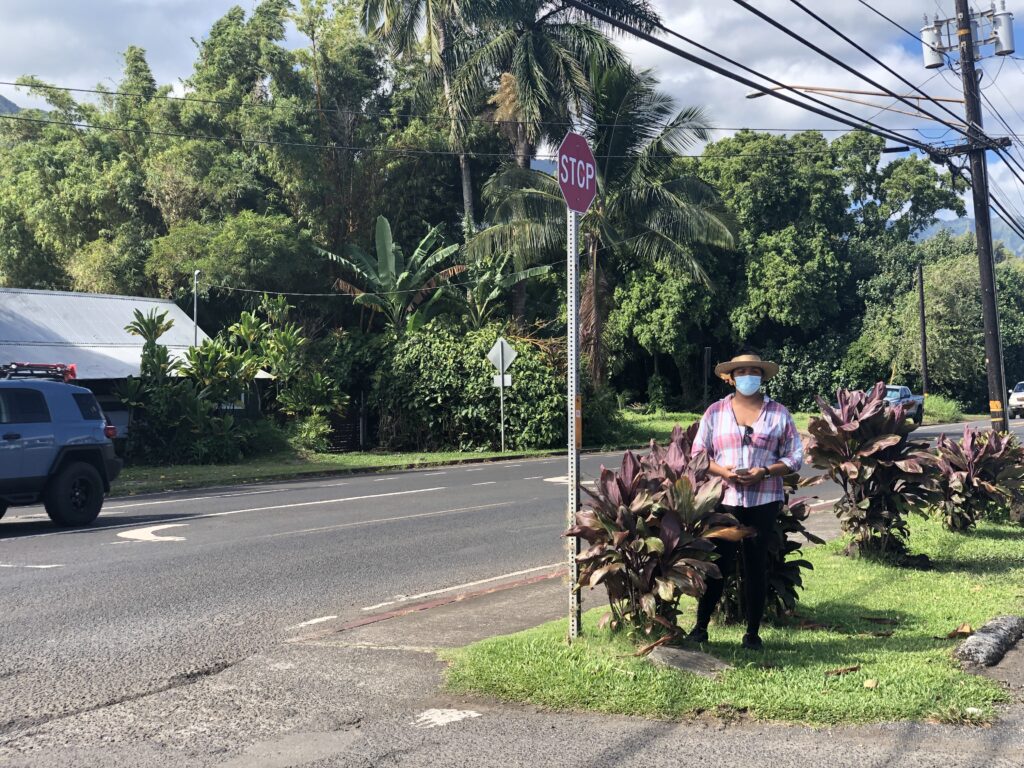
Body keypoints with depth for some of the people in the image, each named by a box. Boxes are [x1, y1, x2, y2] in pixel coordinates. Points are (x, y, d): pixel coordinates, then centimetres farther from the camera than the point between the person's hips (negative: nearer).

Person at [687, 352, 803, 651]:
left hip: (764, 500, 1)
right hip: (724, 500, -1)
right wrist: (722, 471, -12)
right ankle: (700, 626, 12)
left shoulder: (778, 413, 6)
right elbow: (698, 453, 7)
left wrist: (765, 472, -11)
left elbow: (795, 456, 5)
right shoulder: (715, 412, 7)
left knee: (757, 566, 7)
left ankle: (753, 632, 17)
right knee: (718, 564, -1)